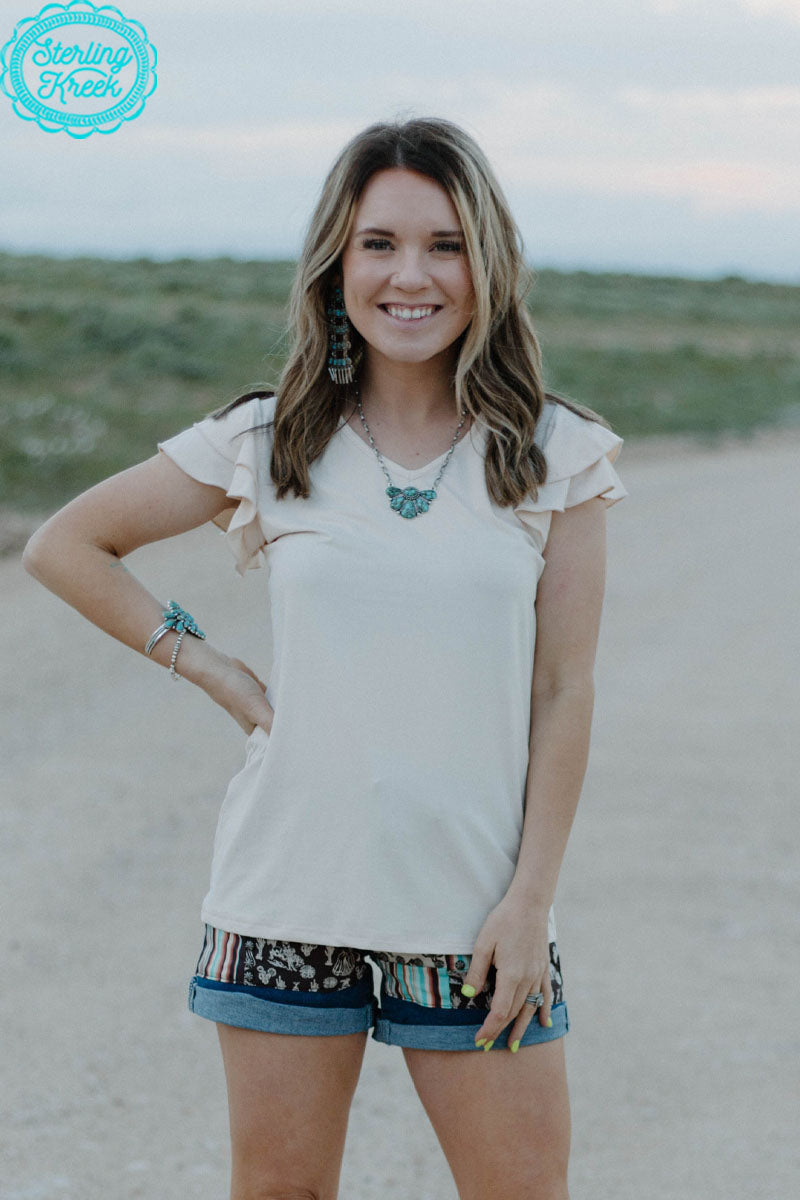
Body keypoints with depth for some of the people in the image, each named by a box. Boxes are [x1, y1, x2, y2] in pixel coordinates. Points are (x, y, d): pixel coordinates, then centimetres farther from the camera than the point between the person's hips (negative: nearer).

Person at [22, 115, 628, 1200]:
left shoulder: (555, 457, 0)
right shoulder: (267, 444, 2)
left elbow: (563, 692, -1)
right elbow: (63, 547, 11)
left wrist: (530, 899, -6)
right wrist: (213, 673, 3)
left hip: (473, 910, -1)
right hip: (289, 900, 1)